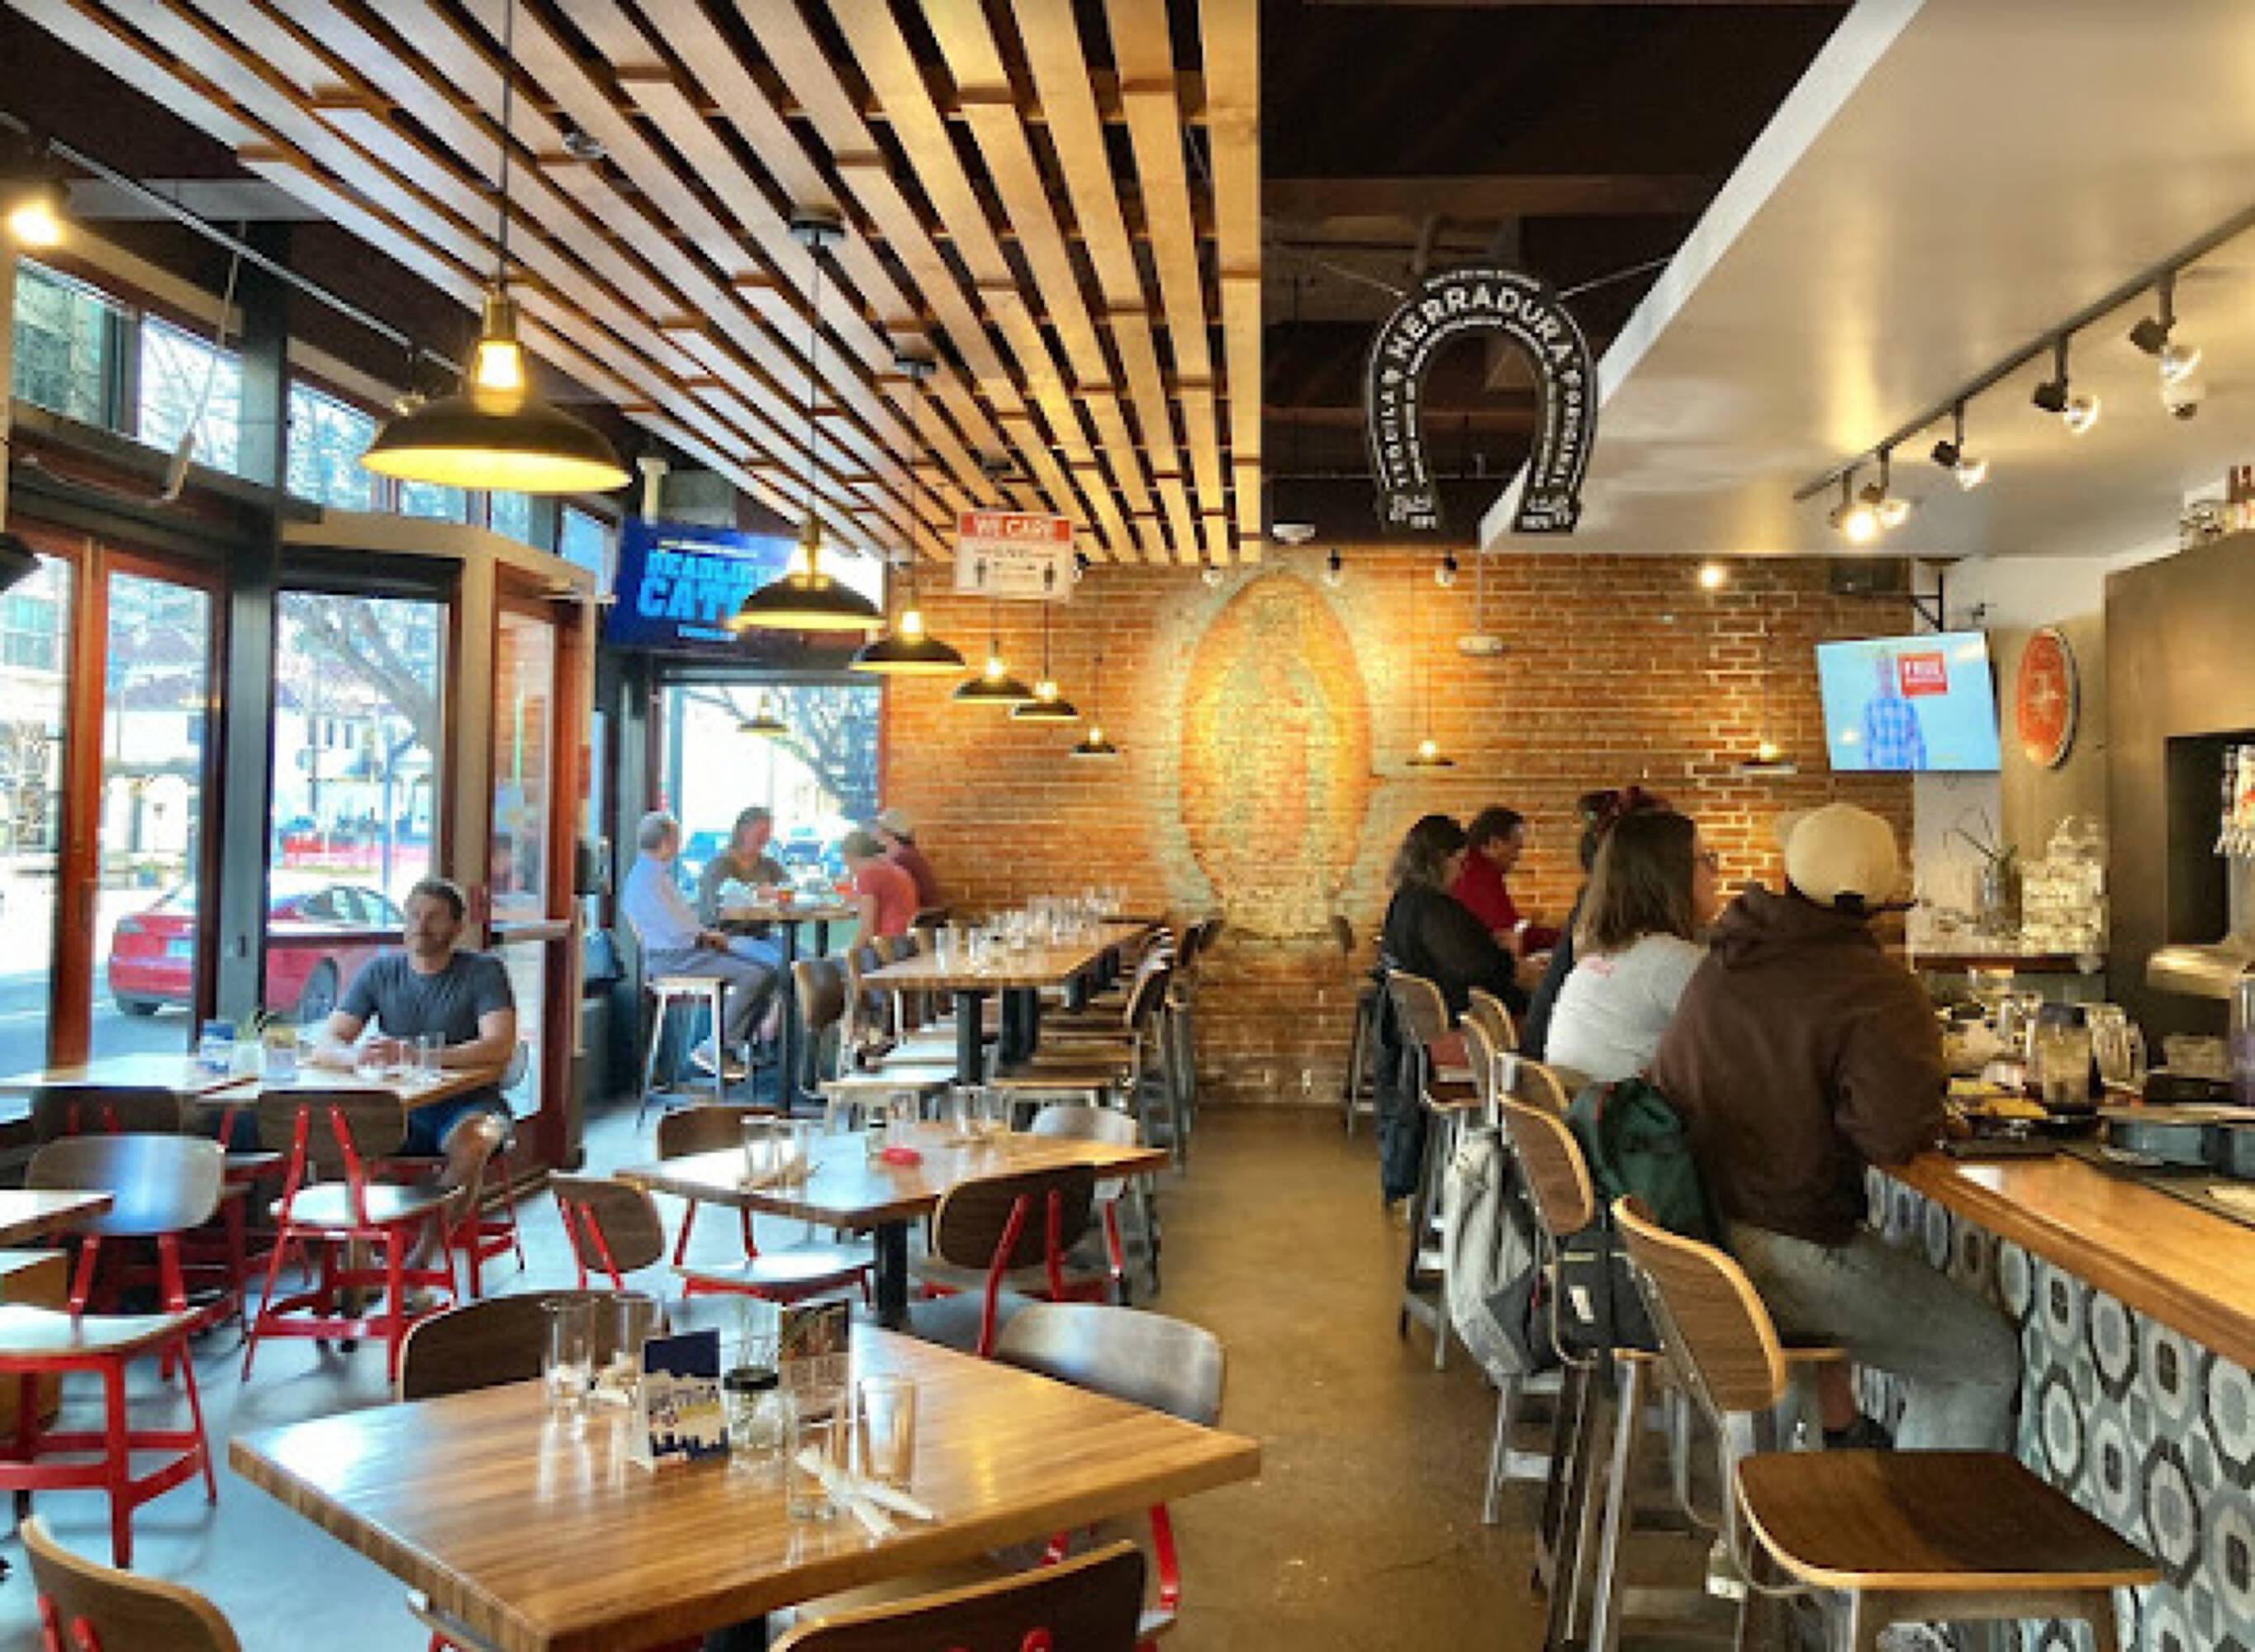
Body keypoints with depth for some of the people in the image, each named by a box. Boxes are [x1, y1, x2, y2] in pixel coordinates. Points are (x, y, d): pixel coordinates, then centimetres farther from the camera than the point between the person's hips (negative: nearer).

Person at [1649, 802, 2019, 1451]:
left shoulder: (1719, 965, 7)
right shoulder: (1878, 991, -16)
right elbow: (1898, 1132, -25)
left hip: (1686, 1232, 8)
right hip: (1782, 1247, -8)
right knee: (1989, 1362, 5)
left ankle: (1842, 1435, 42)